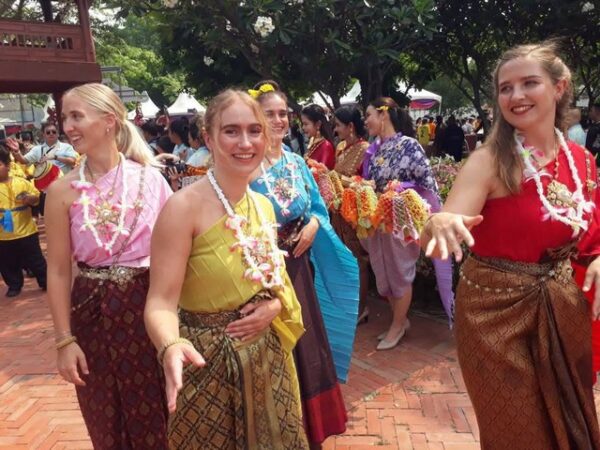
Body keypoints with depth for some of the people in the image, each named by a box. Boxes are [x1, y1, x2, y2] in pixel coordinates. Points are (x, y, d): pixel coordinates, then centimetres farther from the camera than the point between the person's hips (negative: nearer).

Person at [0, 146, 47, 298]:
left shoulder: (21, 182, -5)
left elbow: (36, 197, 3)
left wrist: (29, 199, -17)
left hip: (26, 231, -2)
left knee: (35, 260, 9)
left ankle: (46, 282, 23)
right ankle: (14, 285, 32)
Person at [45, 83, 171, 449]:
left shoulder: (151, 179, -5)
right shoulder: (63, 191, -4)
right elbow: (58, 271, -1)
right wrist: (64, 339, -3)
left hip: (150, 306, 0)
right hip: (94, 312, 1)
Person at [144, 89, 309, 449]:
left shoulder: (264, 205, 2)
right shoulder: (185, 206, -19)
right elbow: (161, 302, -22)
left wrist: (274, 305, -8)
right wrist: (171, 347, -42)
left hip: (268, 356, 6)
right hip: (208, 364, -6)